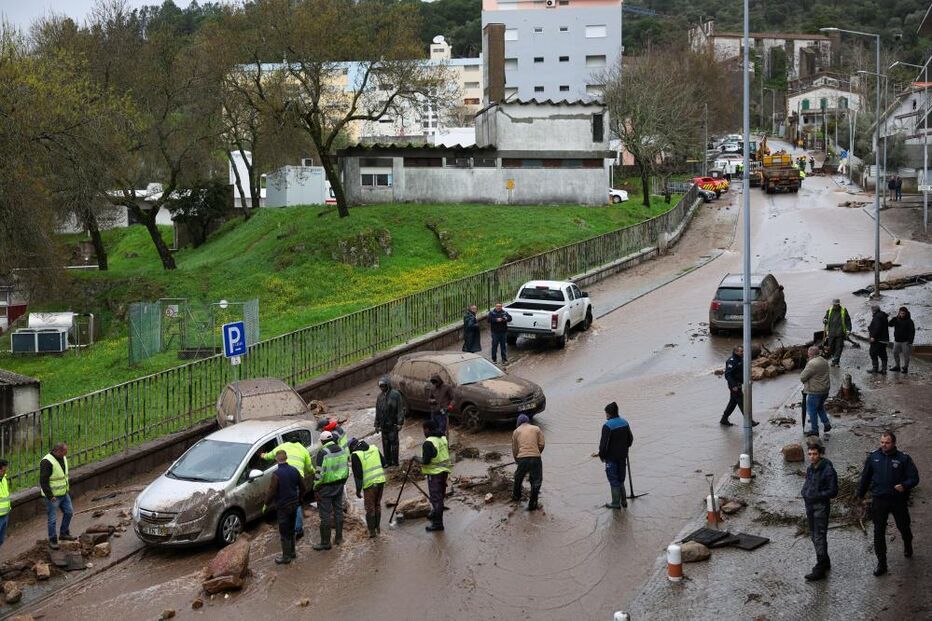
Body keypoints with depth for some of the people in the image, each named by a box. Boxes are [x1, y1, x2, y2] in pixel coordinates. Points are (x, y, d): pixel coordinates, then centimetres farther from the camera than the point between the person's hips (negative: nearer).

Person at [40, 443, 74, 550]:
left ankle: (64, 534, 32)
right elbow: (43, 481, -24)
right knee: (52, 518, 0)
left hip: (63, 493, 8)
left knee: (69, 512, 16)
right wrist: (50, 496, -24)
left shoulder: (63, 458, 3)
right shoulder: (47, 462, -24)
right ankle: (52, 541, 12)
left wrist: (66, 488, 19)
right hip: (53, 496, -8)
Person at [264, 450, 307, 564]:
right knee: (291, 530, 20)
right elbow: (303, 488, 7)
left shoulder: (276, 474, -20)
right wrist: (299, 499, 22)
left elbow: (272, 491, -17)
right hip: (294, 505, 6)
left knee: (284, 532, 2)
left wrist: (266, 504, -3)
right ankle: (292, 552, 30)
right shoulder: (294, 470, -1)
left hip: (282, 506, -6)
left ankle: (286, 556, 7)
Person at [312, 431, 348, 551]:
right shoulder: (341, 450, 4)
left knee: (325, 514, 0)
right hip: (339, 485, 7)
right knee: (338, 510, 18)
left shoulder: (323, 453, -18)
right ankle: (339, 537, 26)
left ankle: (325, 542, 5)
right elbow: (346, 468, 11)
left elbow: (320, 473, -19)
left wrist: (316, 488, -10)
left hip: (326, 487, -7)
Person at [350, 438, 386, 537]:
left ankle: (372, 531, 10)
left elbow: (358, 474, -11)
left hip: (369, 484, -5)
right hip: (381, 480, 5)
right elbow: (384, 462, 11)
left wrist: (358, 489, -4)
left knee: (370, 508, 7)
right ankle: (378, 527, 29)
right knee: (377, 505, 20)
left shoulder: (356, 455, -11)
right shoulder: (374, 448, 5)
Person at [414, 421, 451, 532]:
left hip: (434, 473, -9)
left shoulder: (428, 443, -19)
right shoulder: (443, 438, 8)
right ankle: (435, 514, 41)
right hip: (444, 471, 9)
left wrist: (416, 458, -4)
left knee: (435, 497, -3)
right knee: (440, 495, 22)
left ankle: (437, 523, 0)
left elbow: (425, 461, -22)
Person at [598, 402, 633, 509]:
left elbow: (604, 443, -20)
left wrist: (602, 455, -7)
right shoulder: (625, 423, 3)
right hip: (622, 456, 7)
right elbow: (630, 439, 12)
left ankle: (616, 503, 8)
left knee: (614, 480, 3)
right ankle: (623, 501, 24)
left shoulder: (607, 426, -21)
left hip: (611, 457, -7)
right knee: (621, 478, 19)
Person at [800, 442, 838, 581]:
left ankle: (820, 569, -5)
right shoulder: (810, 469, 8)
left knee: (819, 537, -8)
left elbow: (833, 491, -16)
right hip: (809, 505, 8)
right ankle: (825, 562, 32)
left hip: (821, 506, -8)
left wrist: (817, 495, -23)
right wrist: (804, 492, 3)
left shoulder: (828, 470, -17)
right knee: (814, 535, 17)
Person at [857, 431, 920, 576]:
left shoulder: (903, 459, -7)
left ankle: (908, 546, 51)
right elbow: (865, 477, 11)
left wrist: (905, 486, -27)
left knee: (903, 527, 18)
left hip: (899, 500, -1)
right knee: (878, 532, 0)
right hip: (879, 500, 1)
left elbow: (914, 478, -7)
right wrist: (861, 494, 17)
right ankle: (881, 563, 8)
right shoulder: (873, 457, 0)